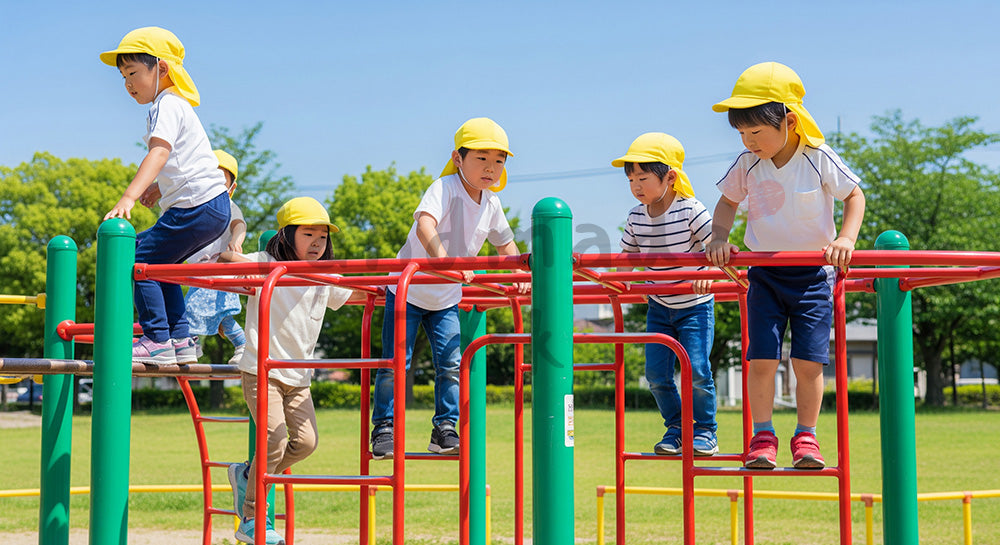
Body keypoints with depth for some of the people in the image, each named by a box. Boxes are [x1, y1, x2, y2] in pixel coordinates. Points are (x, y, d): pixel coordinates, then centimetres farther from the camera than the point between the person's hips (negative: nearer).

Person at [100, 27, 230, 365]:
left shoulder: (167, 105, -11)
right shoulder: (174, 104, 22)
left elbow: (160, 152, -29)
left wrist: (129, 197, -39)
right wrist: (155, 190, 22)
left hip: (198, 206, -11)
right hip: (213, 208, 11)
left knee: (141, 260, -8)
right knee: (159, 264, 19)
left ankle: (157, 341, -5)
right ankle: (180, 341, 19)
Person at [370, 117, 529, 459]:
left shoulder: (491, 204, -3)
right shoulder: (445, 189, -23)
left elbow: (505, 242, 16)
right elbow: (424, 225, -43)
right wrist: (445, 261, -58)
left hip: (447, 300, 5)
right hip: (407, 289, -5)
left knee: (451, 364, -4)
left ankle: (444, 430, 7)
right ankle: (383, 429, 10)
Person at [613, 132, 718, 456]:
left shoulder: (691, 211, -17)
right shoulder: (636, 217, -1)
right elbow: (628, 254, 13)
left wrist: (706, 273, -35)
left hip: (695, 305, -5)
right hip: (659, 307, 5)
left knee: (696, 370, -12)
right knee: (656, 374, 0)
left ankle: (705, 430, 7)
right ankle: (676, 427, 19)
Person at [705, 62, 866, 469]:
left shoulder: (819, 160, -12)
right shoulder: (747, 165, -5)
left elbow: (855, 195, 0)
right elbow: (727, 202, 12)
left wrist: (846, 239, -15)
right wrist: (718, 238, -6)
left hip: (812, 274, -2)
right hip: (765, 275, 2)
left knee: (809, 360, -4)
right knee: (761, 357, -7)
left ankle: (806, 437, 12)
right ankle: (762, 436, 6)